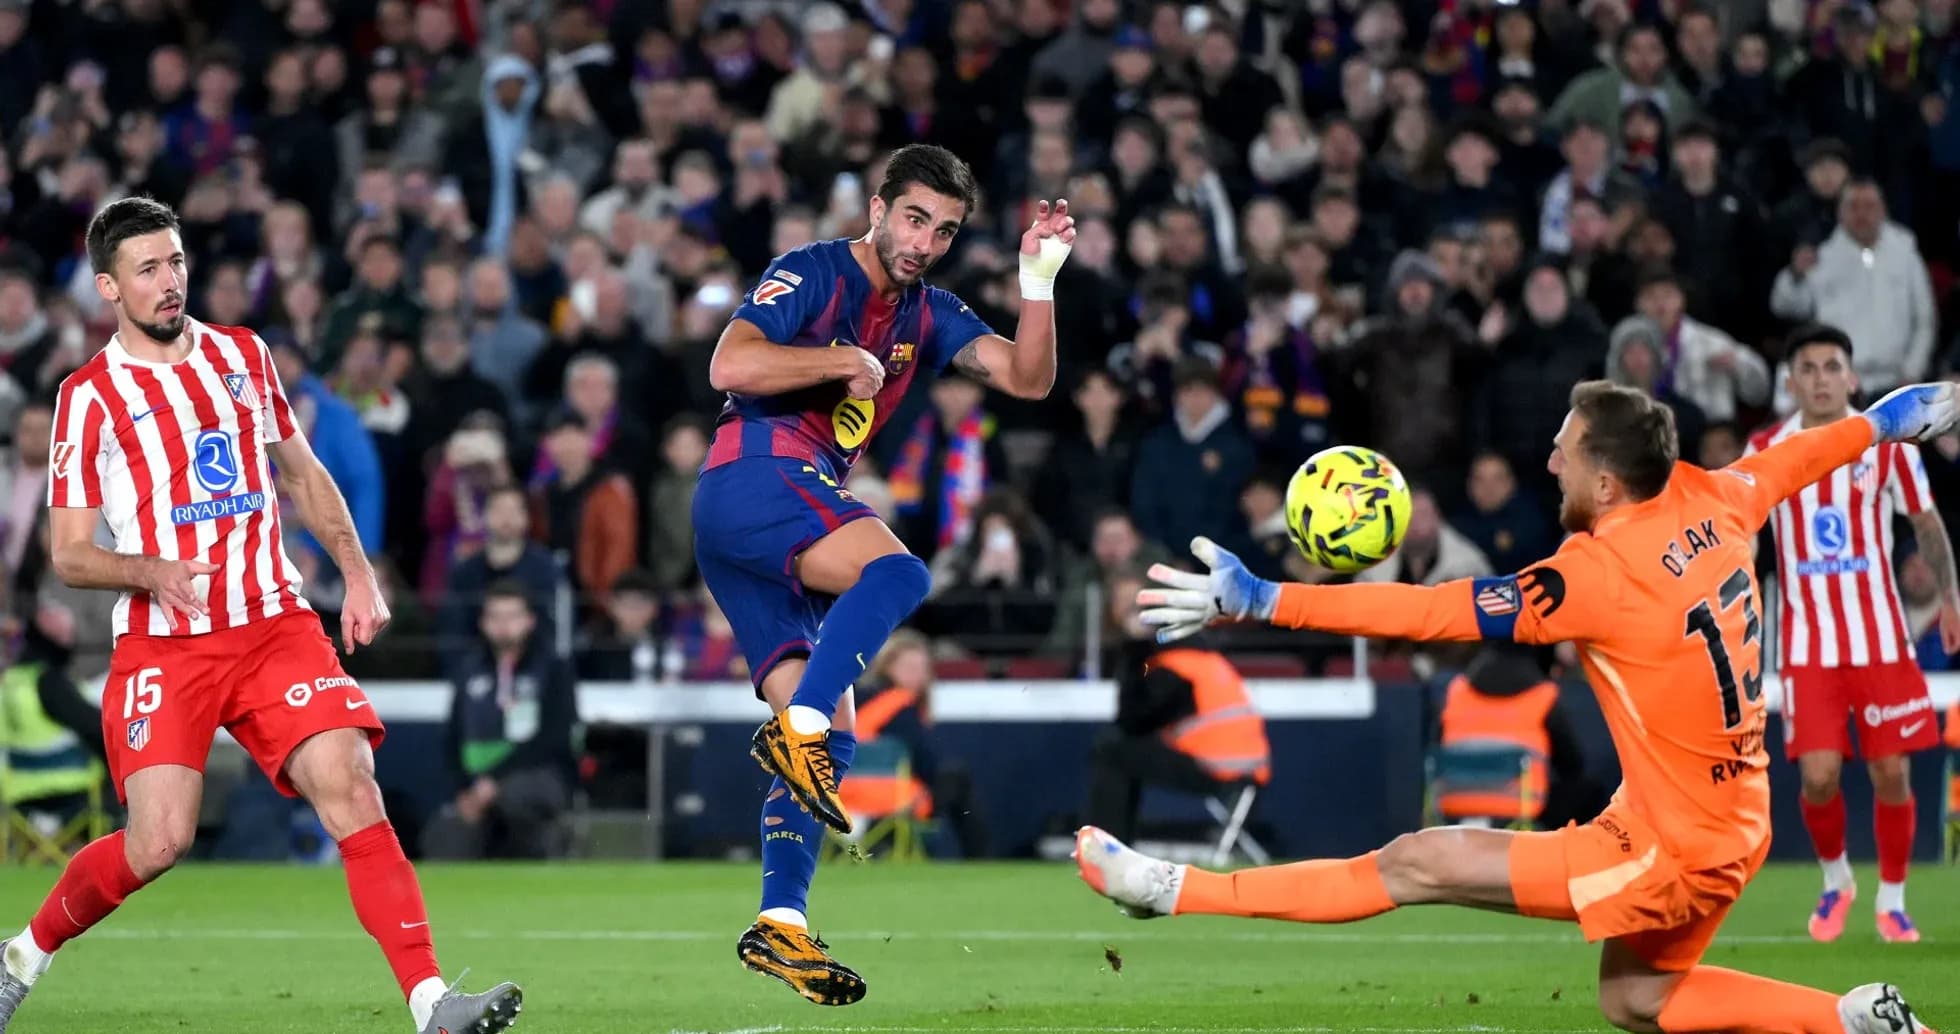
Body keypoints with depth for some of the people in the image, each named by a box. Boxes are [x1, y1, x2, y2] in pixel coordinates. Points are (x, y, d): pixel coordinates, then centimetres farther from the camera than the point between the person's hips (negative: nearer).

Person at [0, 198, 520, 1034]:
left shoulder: (243, 355, 11)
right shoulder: (90, 396, -2)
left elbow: (301, 472, 24)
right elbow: (68, 555, -1)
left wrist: (358, 575, 13)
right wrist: (148, 571, -21)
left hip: (275, 627, 3)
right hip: (162, 647, -3)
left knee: (349, 786, -17)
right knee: (159, 842, -14)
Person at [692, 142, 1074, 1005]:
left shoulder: (927, 314, 19)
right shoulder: (813, 273, -3)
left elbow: (1027, 379, 12)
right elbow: (728, 365, -16)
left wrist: (1038, 283, 0)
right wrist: (848, 361, -14)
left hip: (795, 508, 9)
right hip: (753, 477, -9)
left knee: (828, 731, 0)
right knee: (894, 570, -33)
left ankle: (780, 923, -5)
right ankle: (796, 730, -37)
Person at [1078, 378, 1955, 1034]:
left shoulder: (1602, 575, -26)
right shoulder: (1709, 503, -5)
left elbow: (1432, 612, -29)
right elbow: (1794, 458, 17)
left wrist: (1259, 602, -30)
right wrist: (1884, 421, 38)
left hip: (1668, 852, -9)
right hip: (1733, 822, 9)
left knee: (1416, 863, -5)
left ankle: (1176, 892, -3)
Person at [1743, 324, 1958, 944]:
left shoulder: (1887, 443, -1)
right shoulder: (1766, 451, 0)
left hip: (1882, 640, 0)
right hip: (1807, 644, 0)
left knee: (1891, 773, -1)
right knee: (1819, 776, -9)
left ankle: (1892, 900, 17)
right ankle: (1836, 879, 19)